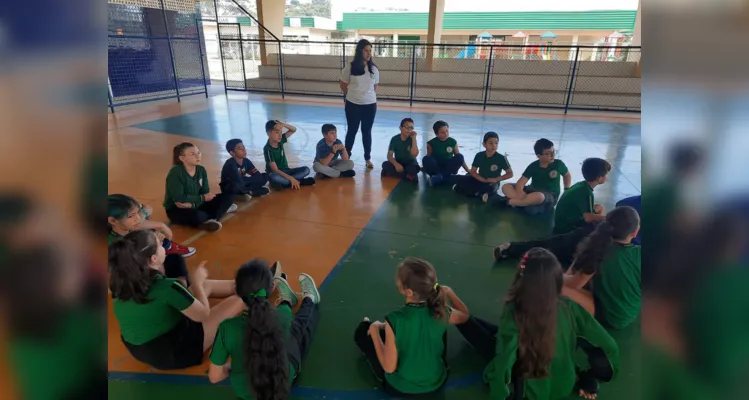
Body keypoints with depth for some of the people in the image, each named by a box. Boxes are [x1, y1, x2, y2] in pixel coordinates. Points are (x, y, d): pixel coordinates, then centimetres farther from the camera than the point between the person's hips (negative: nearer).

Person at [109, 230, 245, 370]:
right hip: (172, 354, -7)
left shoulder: (122, 283, -10)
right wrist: (197, 282, -1)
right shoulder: (167, 287, -30)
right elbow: (203, 314, -13)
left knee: (207, 285, 15)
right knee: (238, 300, -4)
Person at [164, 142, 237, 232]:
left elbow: (205, 193, -5)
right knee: (195, 215, -41)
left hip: (196, 205, 7)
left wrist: (192, 203, -25)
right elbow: (179, 199, -25)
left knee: (227, 197, -5)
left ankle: (210, 220, -20)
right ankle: (222, 210, -12)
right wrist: (203, 198, -17)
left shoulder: (201, 170, -2)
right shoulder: (175, 173, -20)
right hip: (176, 210, -6)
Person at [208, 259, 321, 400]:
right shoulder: (283, 315, -29)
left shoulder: (227, 327, -31)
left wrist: (233, 365, -1)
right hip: (282, 384, -1)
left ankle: (287, 301, 56)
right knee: (299, 324, 26)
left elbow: (214, 377, -16)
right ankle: (310, 300, 57)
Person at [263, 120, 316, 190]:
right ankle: (300, 181, -29)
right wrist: (291, 178, -35)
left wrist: (283, 124, -18)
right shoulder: (267, 149, -20)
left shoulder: (280, 140, -2)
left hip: (285, 171, 6)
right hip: (276, 174, -6)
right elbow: (275, 170, -26)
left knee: (306, 170, -13)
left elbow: (294, 130, 4)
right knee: (274, 178, -42)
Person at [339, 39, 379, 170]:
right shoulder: (350, 68, -7)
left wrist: (370, 96, 5)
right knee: (352, 130, 9)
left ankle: (368, 158, 21)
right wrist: (351, 95, 6)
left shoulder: (374, 69, 1)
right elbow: (343, 84, 3)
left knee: (367, 131, 10)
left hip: (370, 105, 2)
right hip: (353, 104, -2)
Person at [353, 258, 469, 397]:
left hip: (400, 387, -3)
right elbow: (464, 315, 3)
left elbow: (389, 367, -22)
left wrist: (375, 331, -11)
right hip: (436, 382, 3)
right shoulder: (441, 312, -21)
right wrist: (449, 292, 14)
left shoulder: (394, 320, -33)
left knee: (362, 331, 10)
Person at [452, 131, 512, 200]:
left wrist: (496, 179, -20)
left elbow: (510, 174, -7)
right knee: (463, 180, -18)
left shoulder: (501, 158, -13)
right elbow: (473, 172, -5)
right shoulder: (479, 155, -5)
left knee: (490, 187, -38)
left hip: (492, 183, -3)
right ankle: (480, 194, -21)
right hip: (480, 180, 3)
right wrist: (484, 180, -20)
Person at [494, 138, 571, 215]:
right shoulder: (533, 166, -6)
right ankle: (529, 202, -35)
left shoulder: (558, 164, -7)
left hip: (550, 197, -3)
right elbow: (520, 183, -15)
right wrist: (520, 192, -37)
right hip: (532, 191, 3)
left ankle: (507, 201, -26)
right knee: (506, 187, -15)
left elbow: (567, 175, 14)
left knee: (538, 196, -42)